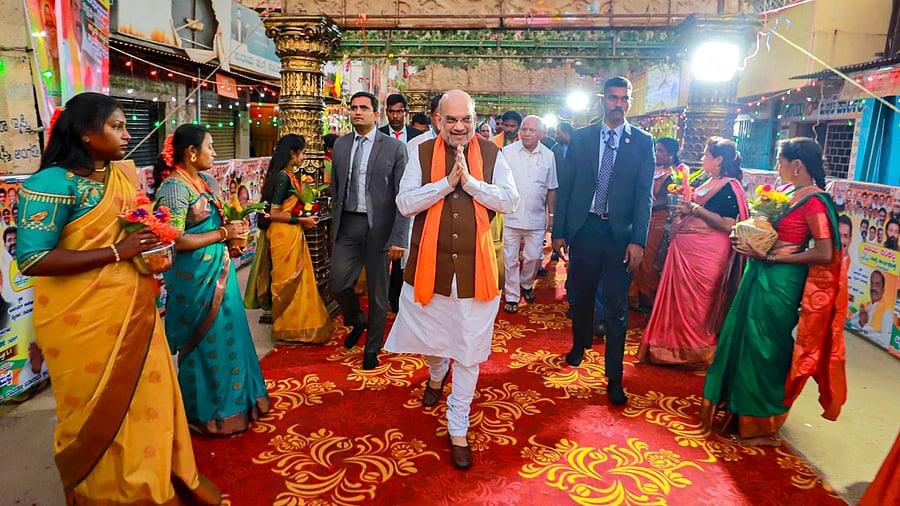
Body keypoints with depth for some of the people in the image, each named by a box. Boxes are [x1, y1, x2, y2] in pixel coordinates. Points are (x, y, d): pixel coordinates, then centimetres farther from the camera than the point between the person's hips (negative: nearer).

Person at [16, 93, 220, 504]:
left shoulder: (124, 177, 8)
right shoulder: (54, 182, -16)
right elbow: (32, 260, -22)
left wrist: (154, 249, 3)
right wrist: (117, 253, -23)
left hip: (135, 310, 7)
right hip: (84, 322, -7)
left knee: (148, 396, 17)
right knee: (99, 413, 11)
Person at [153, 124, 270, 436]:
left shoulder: (204, 181, 9)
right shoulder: (174, 187, -16)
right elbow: (175, 240, -21)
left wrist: (231, 241, 0)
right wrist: (223, 234, -15)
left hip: (218, 271, 8)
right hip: (196, 277, -8)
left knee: (226, 336, 16)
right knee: (206, 343, 5)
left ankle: (229, 400, 34)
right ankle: (206, 413, 24)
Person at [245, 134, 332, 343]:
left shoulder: (292, 175, 9)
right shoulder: (283, 177, -19)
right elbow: (274, 214, -20)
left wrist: (305, 216, 8)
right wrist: (301, 220, -15)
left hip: (292, 235, 9)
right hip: (284, 235, -9)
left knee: (297, 279, 16)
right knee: (289, 281, 3)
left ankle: (294, 324, 28)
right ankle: (288, 328, 17)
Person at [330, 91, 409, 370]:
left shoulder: (394, 147, -6)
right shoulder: (340, 144, 9)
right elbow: (336, 186, 16)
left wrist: (399, 238, -14)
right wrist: (334, 222, 13)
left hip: (378, 225, -4)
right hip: (347, 224, 4)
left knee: (377, 292, 7)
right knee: (338, 284, 4)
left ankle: (372, 349, 27)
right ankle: (357, 322, 37)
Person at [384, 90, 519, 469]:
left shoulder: (491, 154, 1)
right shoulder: (422, 153, 0)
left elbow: (510, 201, -7)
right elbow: (404, 203, -9)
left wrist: (471, 182, -18)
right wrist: (446, 183, -19)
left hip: (474, 267, -1)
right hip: (430, 263, 1)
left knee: (468, 352, 5)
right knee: (430, 334, 20)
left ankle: (458, 429, 22)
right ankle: (436, 374, 57)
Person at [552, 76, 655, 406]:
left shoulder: (642, 142, 2)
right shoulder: (580, 138, 5)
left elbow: (645, 195, -3)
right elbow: (565, 187, 4)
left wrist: (638, 240, -12)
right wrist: (559, 232, 1)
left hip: (620, 233, -1)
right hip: (583, 229, 2)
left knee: (616, 307, 1)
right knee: (581, 295, 16)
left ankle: (614, 378, 12)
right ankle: (580, 344, 43)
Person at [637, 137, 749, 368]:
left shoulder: (729, 187, -13)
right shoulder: (709, 183, 14)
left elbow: (728, 225, -22)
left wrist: (695, 208, -20)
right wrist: (685, 209, 10)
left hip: (706, 252, -9)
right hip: (686, 249, 9)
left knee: (696, 301, 2)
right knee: (679, 296, 15)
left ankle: (698, 352, 19)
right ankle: (677, 346, 28)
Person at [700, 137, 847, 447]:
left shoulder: (814, 200, -16)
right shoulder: (789, 194, 10)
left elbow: (825, 254, -20)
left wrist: (770, 257, -19)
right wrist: (749, 240, 1)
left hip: (780, 281, -9)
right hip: (761, 276, 9)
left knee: (763, 345, 2)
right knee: (743, 337, 17)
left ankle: (762, 424, 21)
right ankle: (739, 406, 35)